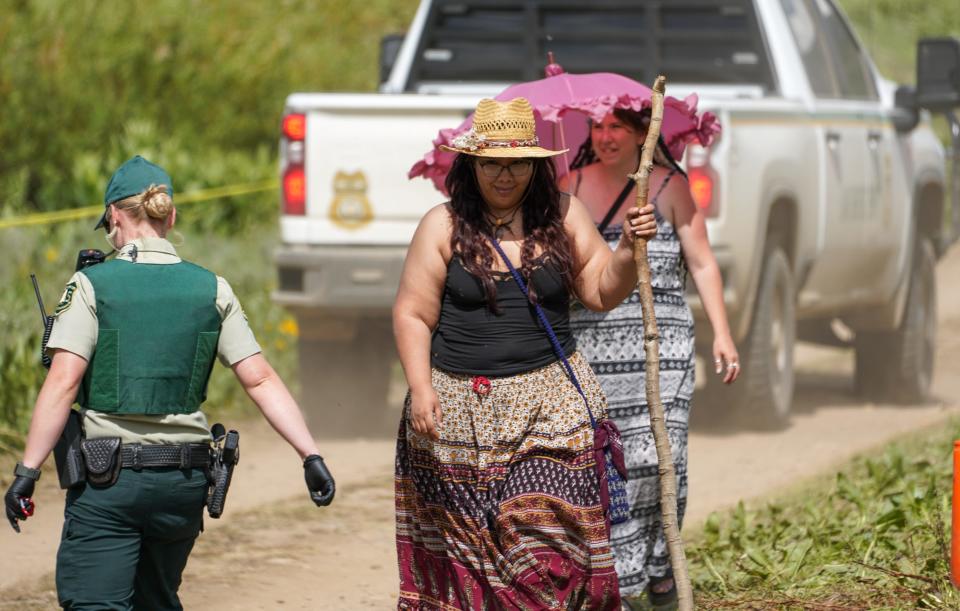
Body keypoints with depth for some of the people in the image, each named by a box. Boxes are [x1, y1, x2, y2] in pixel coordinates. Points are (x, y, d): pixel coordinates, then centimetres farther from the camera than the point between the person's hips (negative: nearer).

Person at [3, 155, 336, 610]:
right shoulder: (211, 290, 4)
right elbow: (260, 380, -1)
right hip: (184, 479, 4)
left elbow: (63, 383, -14)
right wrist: (311, 456, 1)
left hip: (107, 477, -4)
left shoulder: (92, 286, -6)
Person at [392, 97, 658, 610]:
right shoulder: (443, 226, 0)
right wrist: (420, 388, -10)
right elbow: (412, 315, 1)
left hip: (547, 400, 0)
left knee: (546, 529, -13)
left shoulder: (562, 216, 5)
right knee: (464, 538, 4)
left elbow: (602, 292, 8)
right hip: (458, 402, 0)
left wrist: (627, 249, -10)